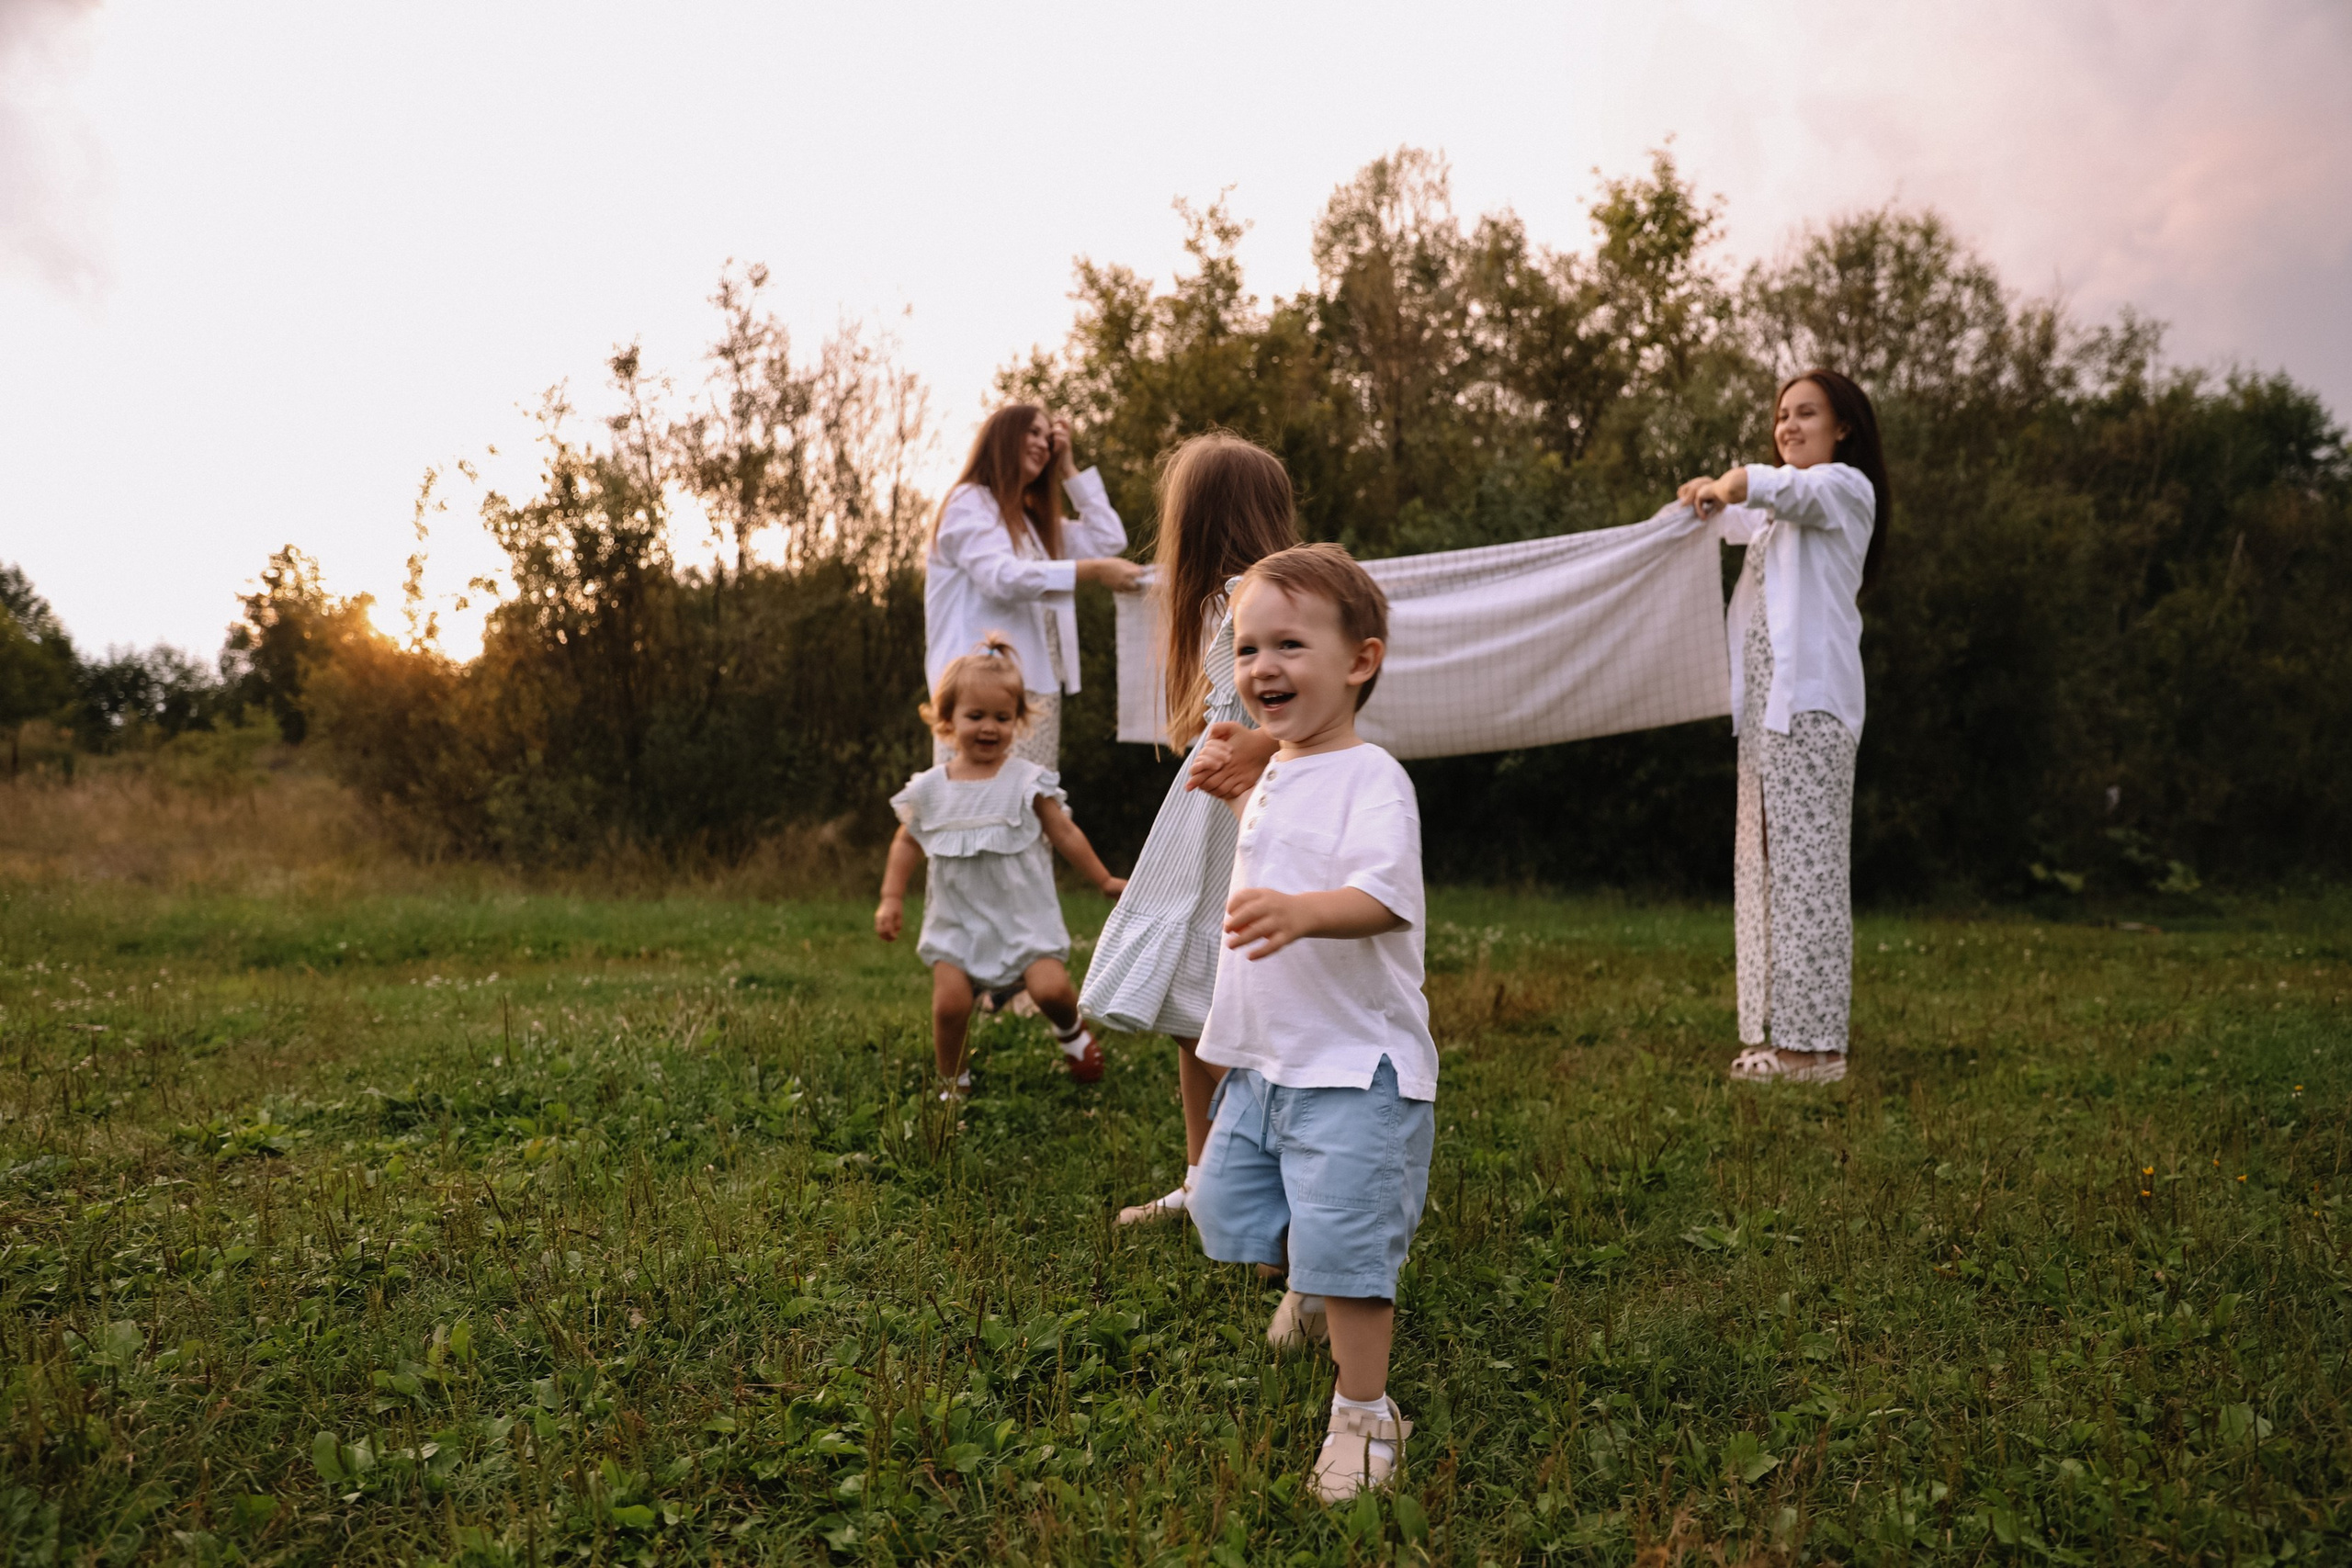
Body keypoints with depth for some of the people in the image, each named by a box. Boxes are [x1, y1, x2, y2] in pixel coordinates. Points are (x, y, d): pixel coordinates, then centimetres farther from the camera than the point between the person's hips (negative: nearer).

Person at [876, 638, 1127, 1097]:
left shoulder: (1028, 782, -5)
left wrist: (1105, 881, 7)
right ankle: (953, 1085, 18)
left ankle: (1071, 1028, 23)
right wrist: (891, 898, 8)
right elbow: (907, 841, 14)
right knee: (950, 1003, -9)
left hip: (1024, 916, -1)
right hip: (957, 920, 2)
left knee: (1051, 989, -15)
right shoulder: (930, 788, 1)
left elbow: (1065, 835, 3)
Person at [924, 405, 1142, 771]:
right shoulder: (969, 502, -1)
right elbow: (1003, 578, -18)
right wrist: (1094, 570, -24)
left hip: (1040, 691, 8)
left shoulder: (1034, 521, 25)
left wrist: (1068, 468, 17)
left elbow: (1110, 541, 16)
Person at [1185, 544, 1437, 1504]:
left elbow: (1387, 895, -34)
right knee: (1225, 1209, 17)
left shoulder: (1371, 780, -17)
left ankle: (1363, 1416, 13)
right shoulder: (1274, 775, 11)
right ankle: (1314, 1284, 46)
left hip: (1354, 1064, -9)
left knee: (1343, 1240, -6)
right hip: (1263, 1060, 9)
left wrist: (1301, 911, -50)